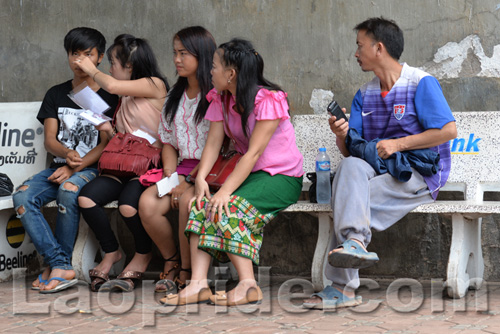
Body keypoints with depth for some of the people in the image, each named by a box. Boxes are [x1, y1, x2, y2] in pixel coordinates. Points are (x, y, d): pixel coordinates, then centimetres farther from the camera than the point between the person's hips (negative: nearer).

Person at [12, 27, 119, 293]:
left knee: (69, 190, -38)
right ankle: (61, 267, -29)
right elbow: (49, 139, 7)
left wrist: (75, 167, -17)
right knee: (22, 197, -25)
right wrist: (67, 154, -17)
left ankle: (58, 265, -23)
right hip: (58, 166, 4)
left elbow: (107, 144, -4)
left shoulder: (109, 96, 4)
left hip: (92, 168, -4)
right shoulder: (56, 95, 16)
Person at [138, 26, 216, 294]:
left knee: (187, 200, -34)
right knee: (147, 204, -21)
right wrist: (171, 177, -1)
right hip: (183, 168, 6)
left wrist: (189, 181, -15)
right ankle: (171, 261, 2)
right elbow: (168, 142, 17)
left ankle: (186, 272, -16)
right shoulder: (175, 96, 16)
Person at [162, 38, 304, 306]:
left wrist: (225, 191, -30)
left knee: (227, 208, -30)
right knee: (202, 206, -20)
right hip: (249, 174, 7)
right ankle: (198, 284, -30)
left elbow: (254, 153, -23)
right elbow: (213, 143, 0)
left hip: (283, 177, -7)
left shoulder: (268, 100, -16)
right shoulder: (221, 99, 8)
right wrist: (201, 179, -18)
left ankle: (248, 285, -32)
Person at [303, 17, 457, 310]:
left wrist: (398, 144, -13)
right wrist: (342, 136, -13)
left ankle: (342, 287, -28)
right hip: (380, 166, 5)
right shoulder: (365, 95, 16)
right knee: (351, 167, -29)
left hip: (421, 172, -5)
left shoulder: (421, 83, -4)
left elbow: (449, 130, -12)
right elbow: (351, 152, 11)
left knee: (348, 200, -26)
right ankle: (354, 241, -39)